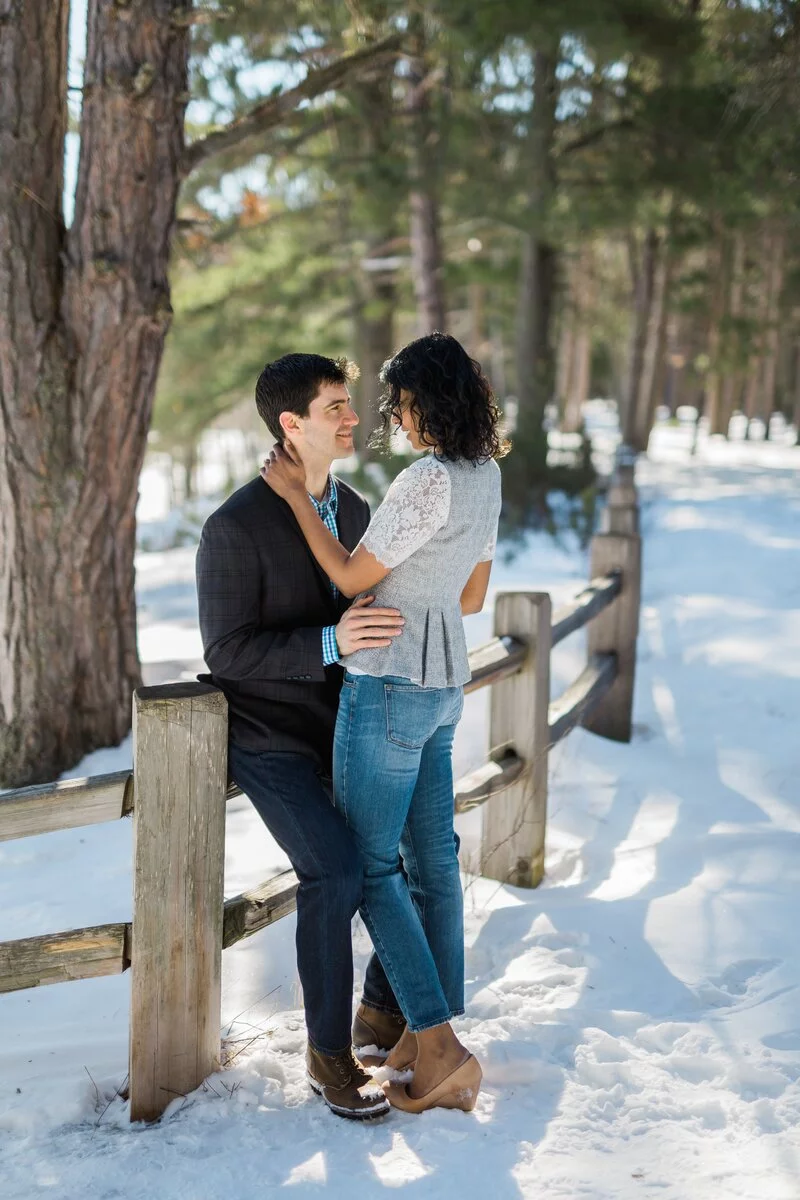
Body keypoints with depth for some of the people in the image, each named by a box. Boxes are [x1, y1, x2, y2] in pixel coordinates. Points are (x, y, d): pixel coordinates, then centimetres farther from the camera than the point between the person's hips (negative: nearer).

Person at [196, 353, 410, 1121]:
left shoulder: (353, 510, 3)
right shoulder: (235, 528, -20)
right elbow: (228, 653, -22)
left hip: (341, 725, 7)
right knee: (336, 872, -25)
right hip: (268, 739, -7)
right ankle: (329, 1054, -7)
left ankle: (383, 1011, 16)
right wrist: (332, 644, -33)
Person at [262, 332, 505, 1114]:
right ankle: (439, 1051, 18)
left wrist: (295, 494, -4)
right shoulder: (486, 475, 8)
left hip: (391, 685, -9)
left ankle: (439, 1049, -2)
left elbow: (352, 576, -12)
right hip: (443, 679, 9)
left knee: (368, 866, 0)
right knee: (431, 859, 11)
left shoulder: (429, 480, -21)